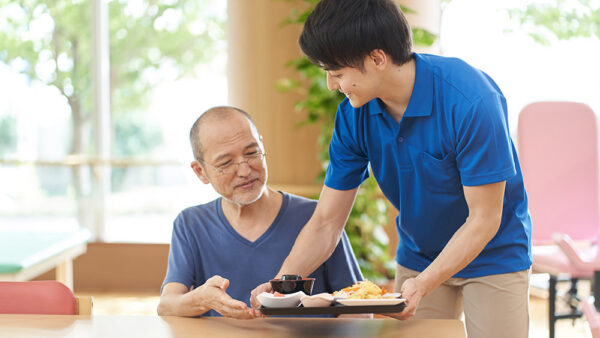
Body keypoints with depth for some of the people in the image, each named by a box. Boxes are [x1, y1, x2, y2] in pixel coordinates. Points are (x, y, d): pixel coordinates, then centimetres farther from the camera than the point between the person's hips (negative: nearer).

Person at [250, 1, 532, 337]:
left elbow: (483, 219, -23)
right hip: (418, 256, 4)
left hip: (494, 255, -4)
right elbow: (326, 223, -7)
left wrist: (423, 284, -33)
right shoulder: (354, 115, -12)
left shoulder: (471, 99, -28)